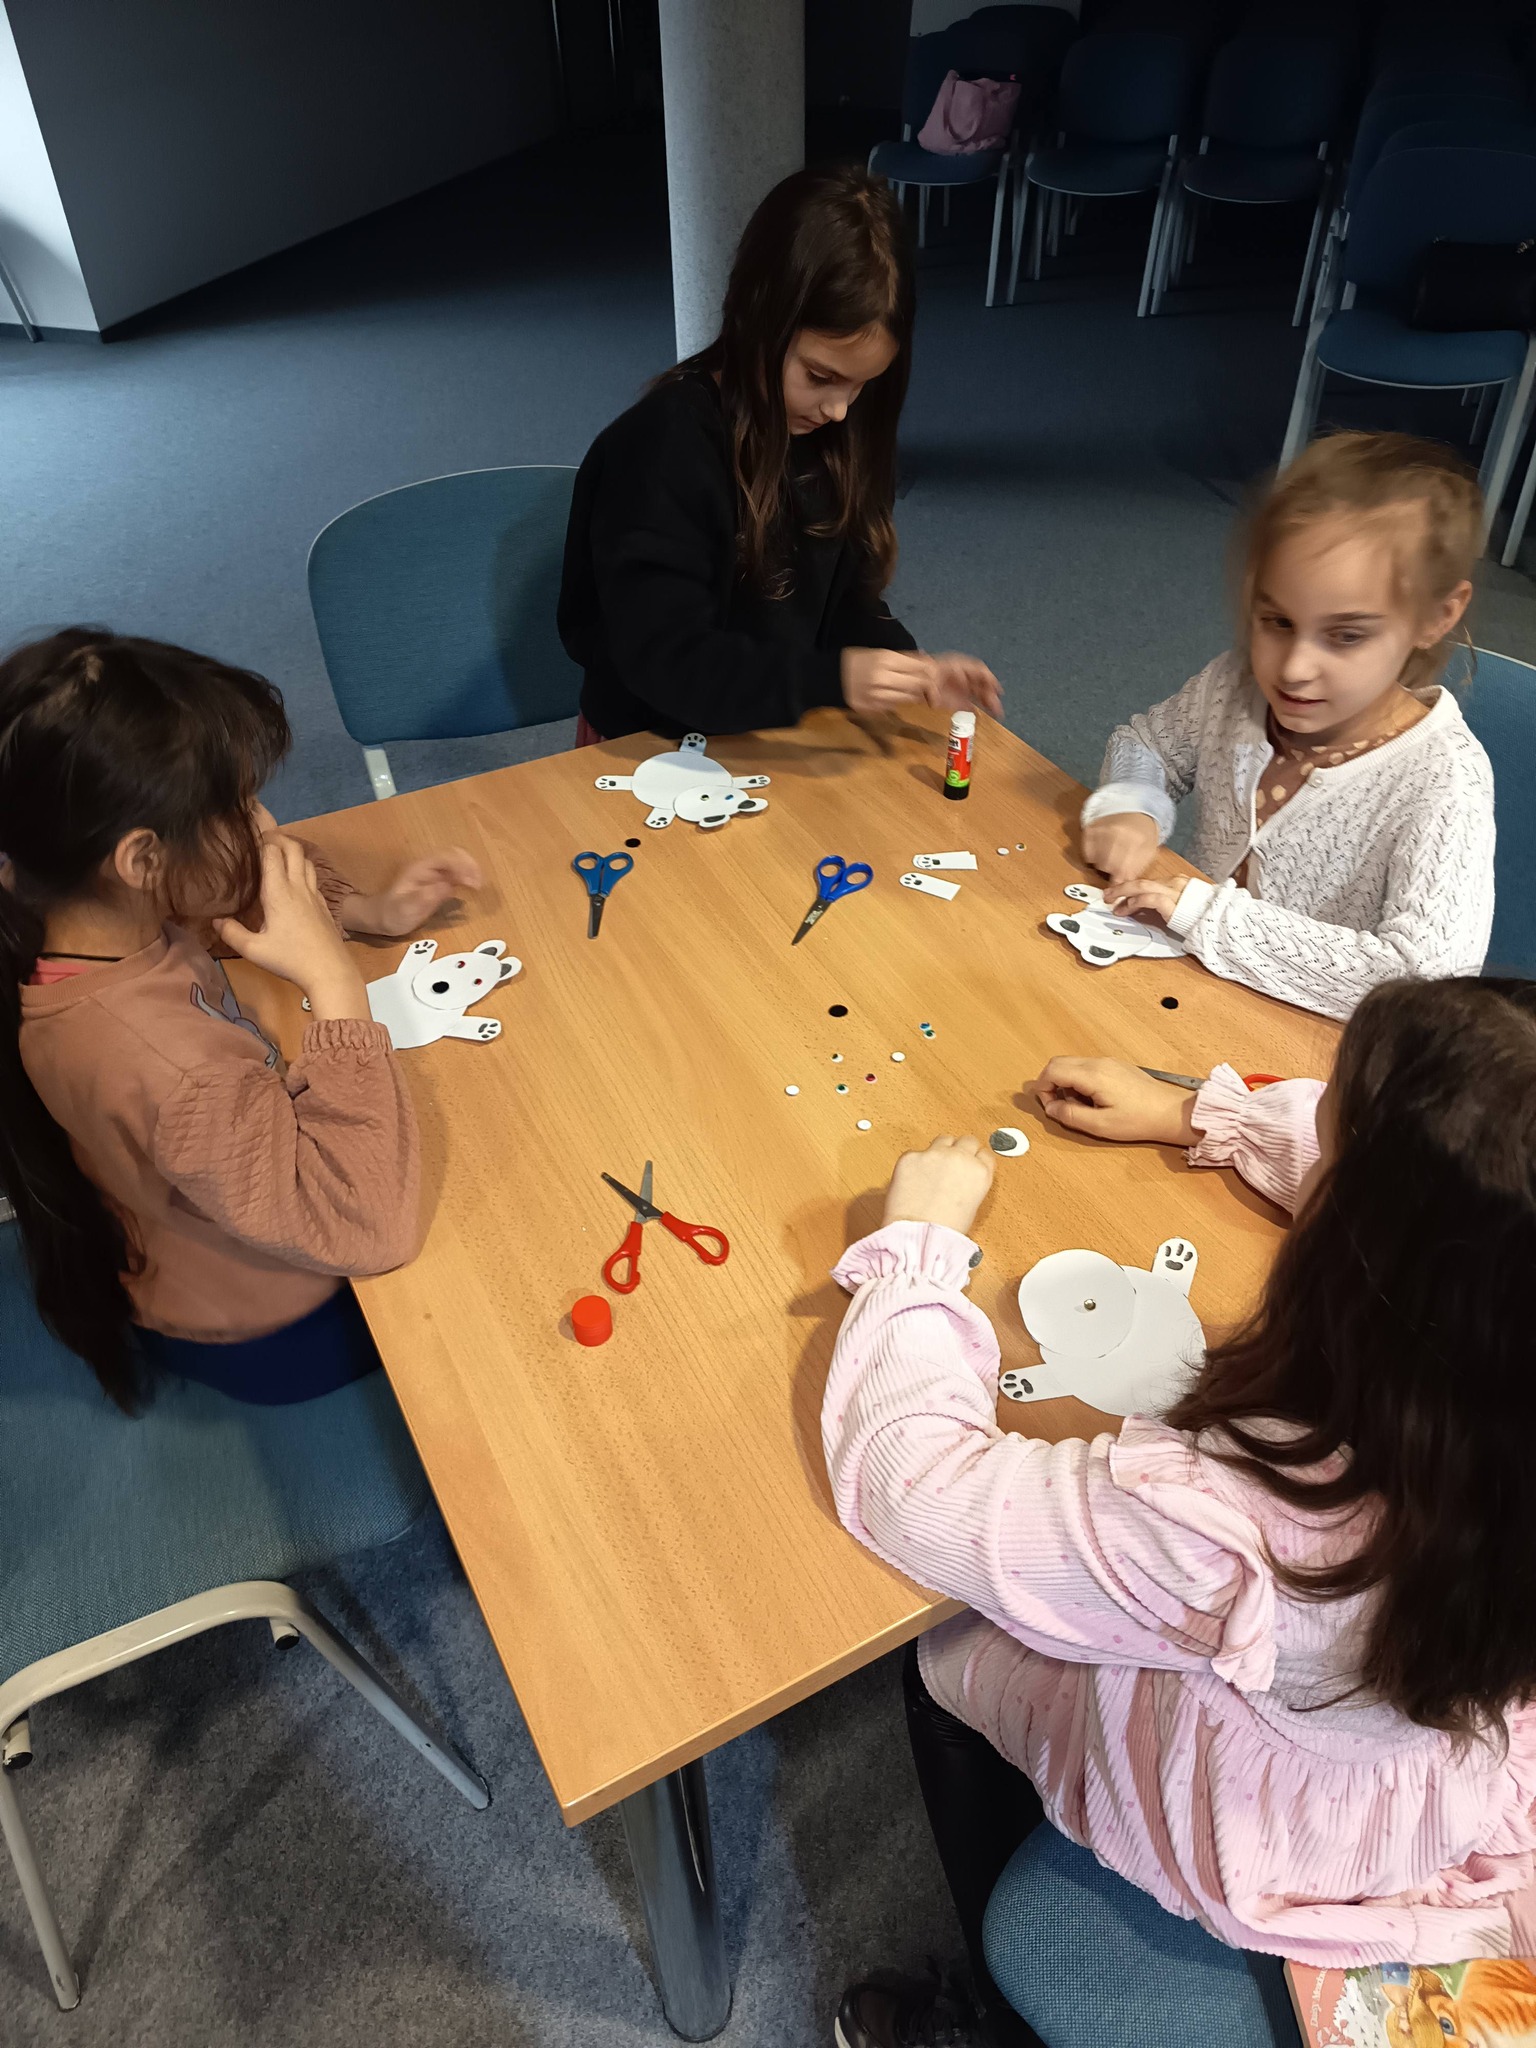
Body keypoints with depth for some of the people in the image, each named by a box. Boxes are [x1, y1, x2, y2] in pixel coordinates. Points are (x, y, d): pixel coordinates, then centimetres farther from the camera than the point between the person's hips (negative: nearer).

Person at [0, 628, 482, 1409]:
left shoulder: (73, 910, -19)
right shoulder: (163, 1068, -44)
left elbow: (239, 882, 2)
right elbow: (373, 1226, -39)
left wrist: (367, 911, -12)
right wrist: (335, 978, -40)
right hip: (266, 1334, -7)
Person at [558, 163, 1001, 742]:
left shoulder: (831, 432, -1)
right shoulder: (665, 445, -21)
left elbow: (843, 594, 7)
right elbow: (664, 660, -25)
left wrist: (905, 665, -12)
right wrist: (832, 677, -34)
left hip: (784, 733, 6)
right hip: (660, 746, -6)